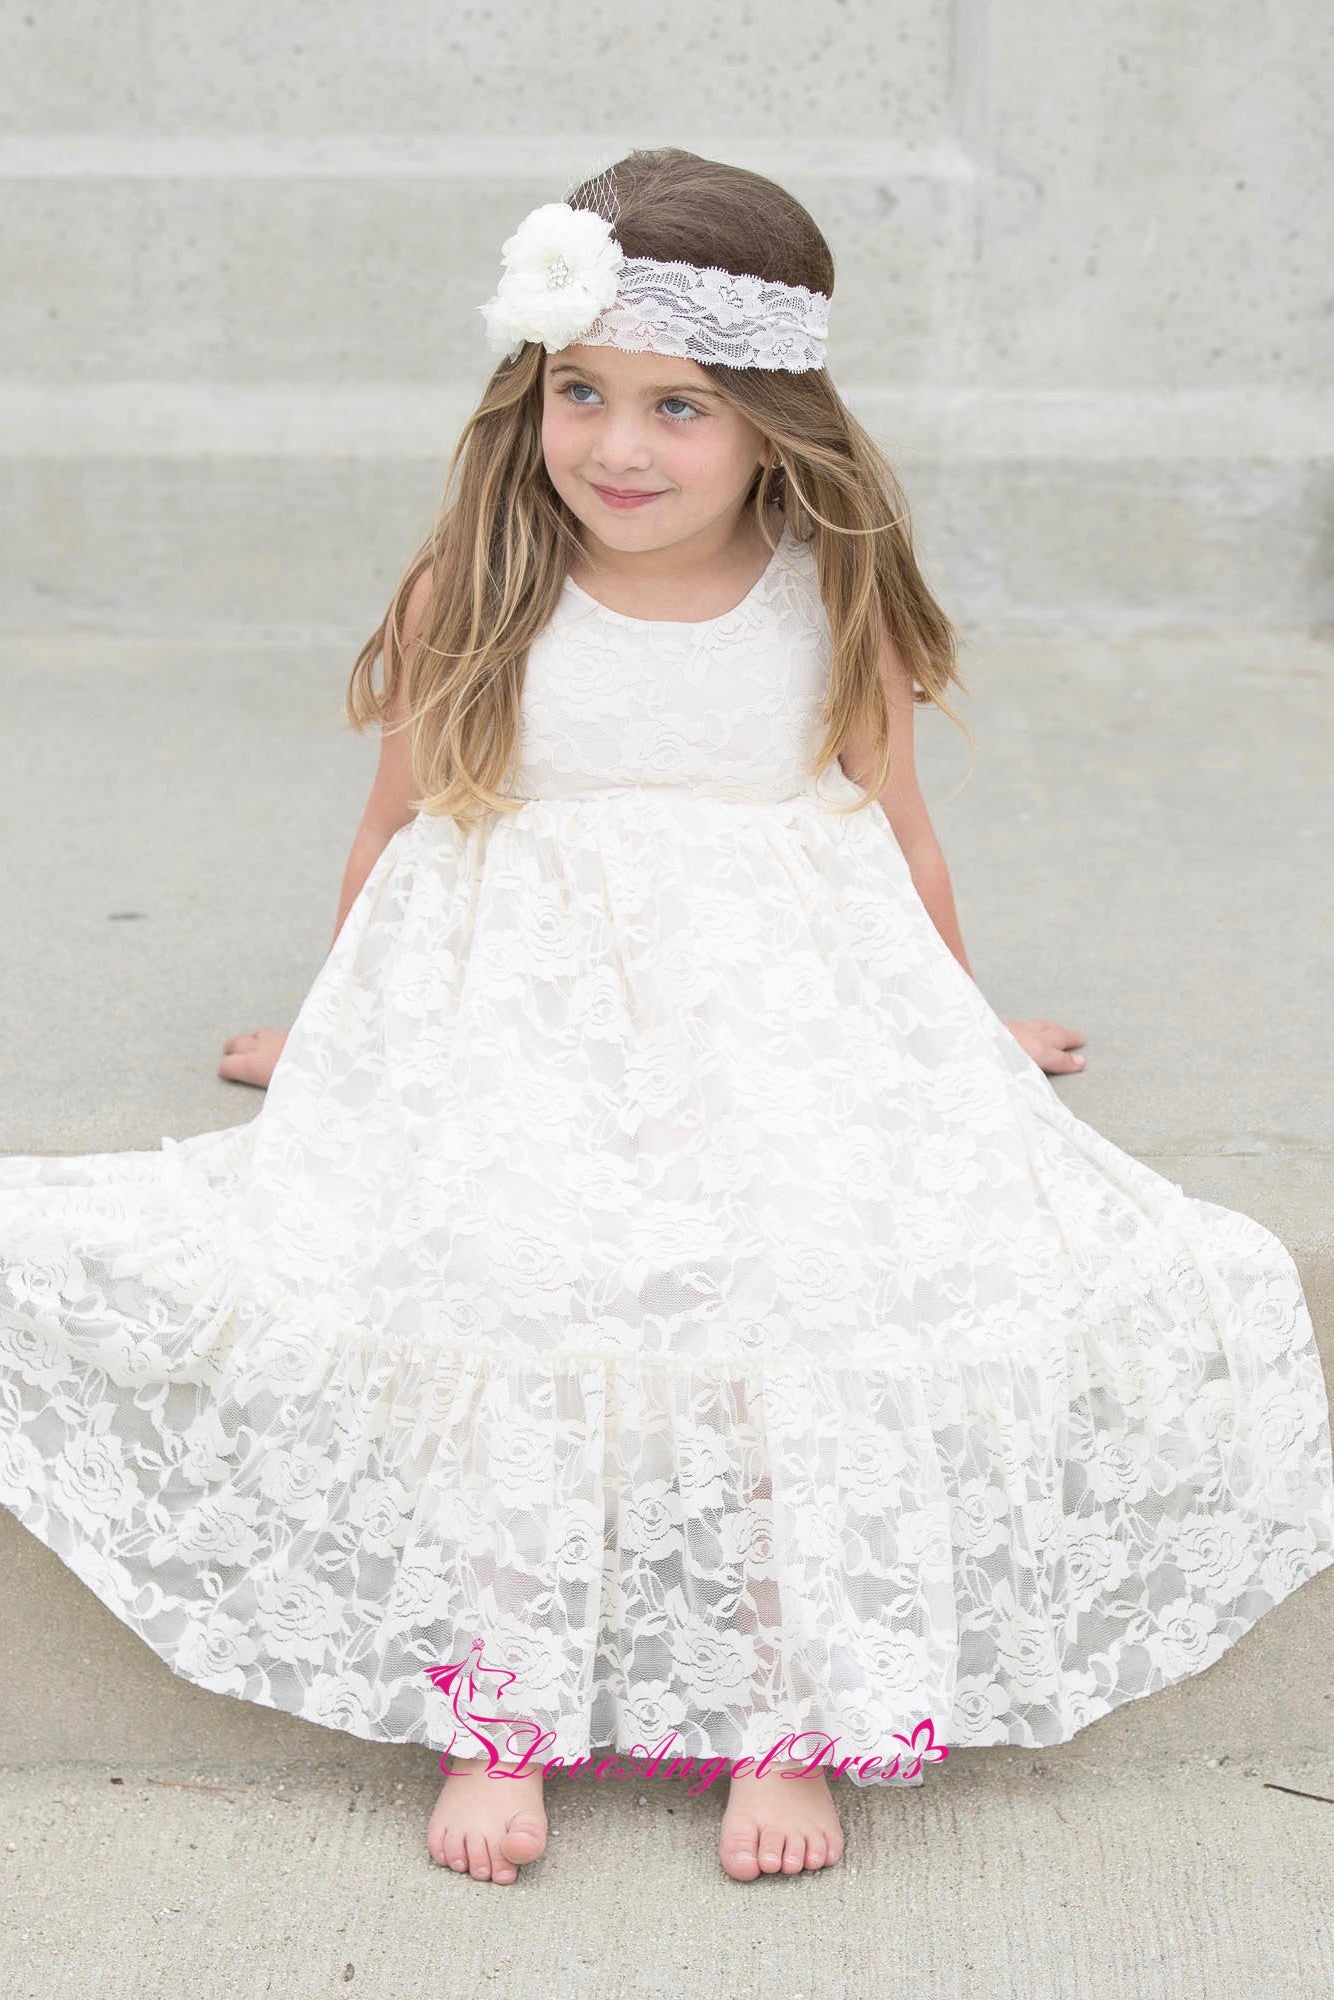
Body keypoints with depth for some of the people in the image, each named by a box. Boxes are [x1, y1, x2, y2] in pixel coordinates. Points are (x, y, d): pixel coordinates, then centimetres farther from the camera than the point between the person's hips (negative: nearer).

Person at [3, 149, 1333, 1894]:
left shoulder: (838, 600, 4)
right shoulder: (473, 595, 2)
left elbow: (896, 832, 18)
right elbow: (402, 825, 16)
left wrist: (966, 1028, 27)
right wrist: (335, 1024, 26)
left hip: (781, 1027, 1)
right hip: (517, 1023, 0)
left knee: (825, 1298, -25)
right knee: (488, 1292, -27)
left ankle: (790, 1716, -14)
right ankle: (495, 1714, -16)